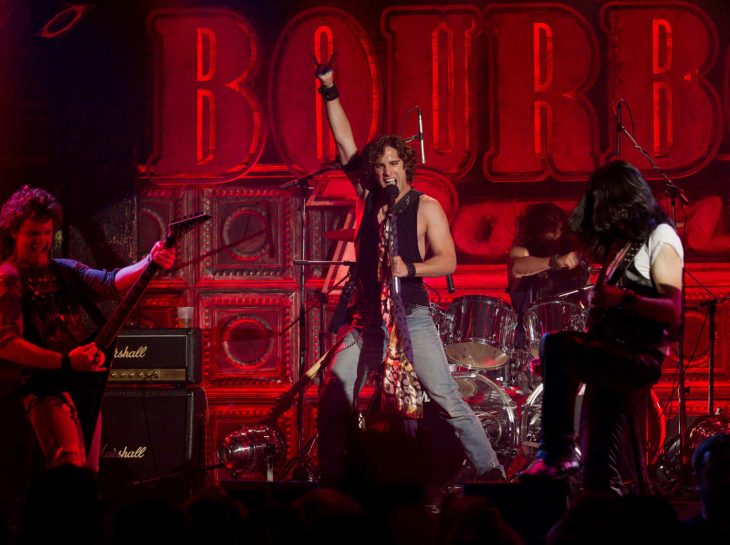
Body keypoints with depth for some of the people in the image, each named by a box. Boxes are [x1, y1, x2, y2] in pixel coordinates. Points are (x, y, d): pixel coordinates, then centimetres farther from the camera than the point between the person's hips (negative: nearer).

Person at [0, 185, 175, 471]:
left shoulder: (64, 270, 16)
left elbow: (109, 283, 0)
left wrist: (151, 263, -20)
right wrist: (66, 362, -23)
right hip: (47, 385, -8)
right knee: (70, 466, -27)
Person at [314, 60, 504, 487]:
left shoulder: (426, 207, 0)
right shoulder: (368, 197, 11)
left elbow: (447, 261, -5)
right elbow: (345, 143, 9)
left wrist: (410, 269, -22)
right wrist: (329, 91, 4)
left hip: (411, 316, -4)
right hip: (367, 319, 4)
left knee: (445, 396, -11)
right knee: (333, 398, -7)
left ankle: (487, 467, -5)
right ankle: (331, 475, 1)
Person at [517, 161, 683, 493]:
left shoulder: (660, 237, -4)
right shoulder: (624, 241, 21)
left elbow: (673, 311, -16)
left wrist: (622, 298, -26)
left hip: (641, 357, -9)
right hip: (613, 356, 9)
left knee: (555, 347, -28)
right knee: (599, 473, 4)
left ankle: (557, 455, -26)